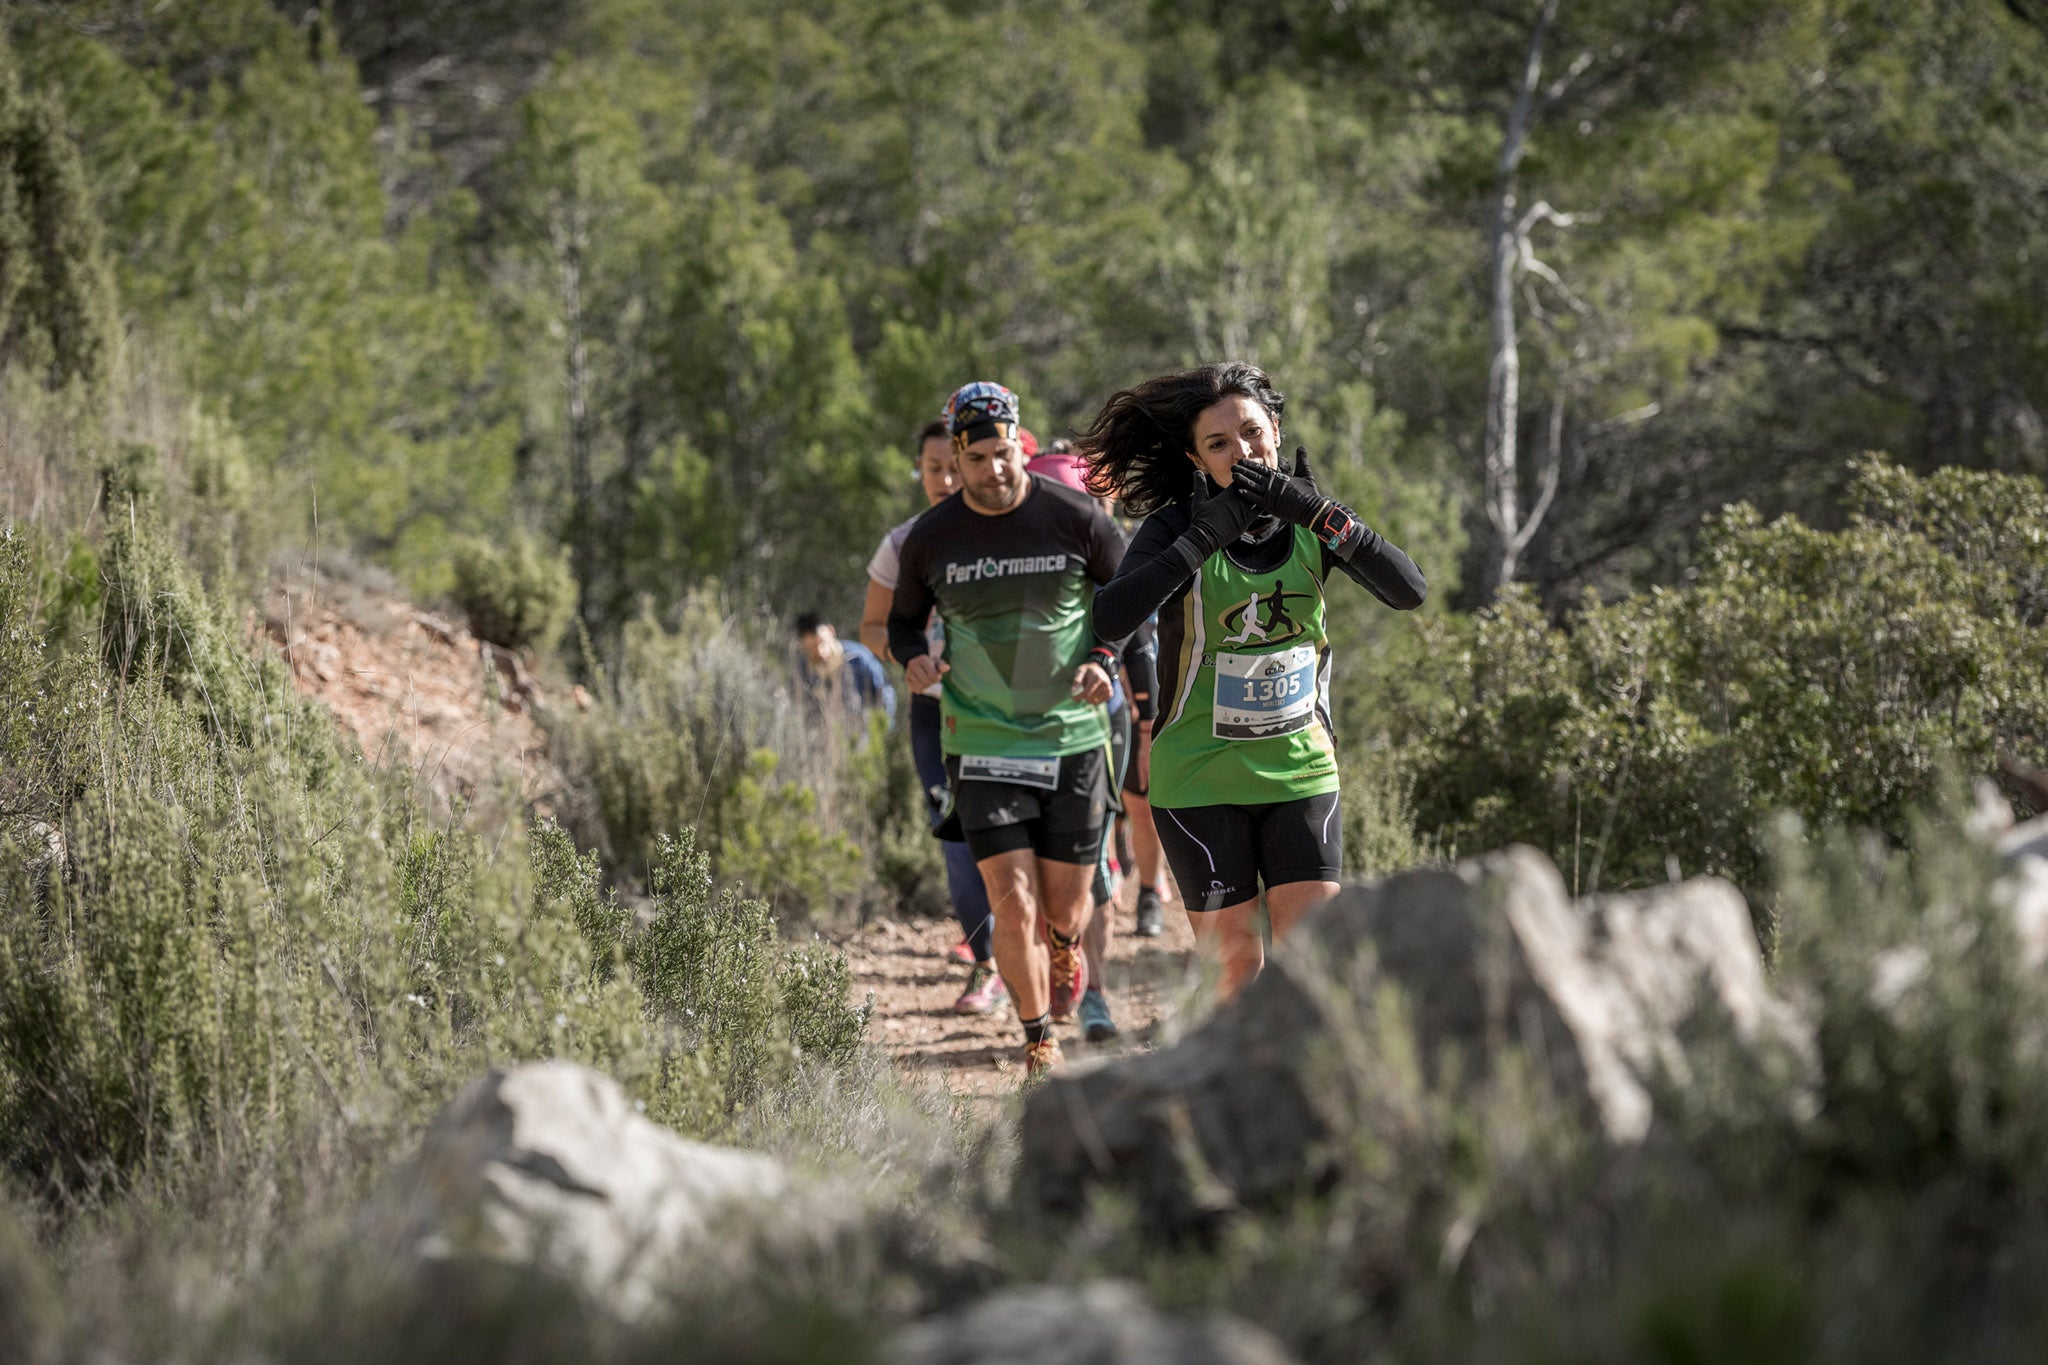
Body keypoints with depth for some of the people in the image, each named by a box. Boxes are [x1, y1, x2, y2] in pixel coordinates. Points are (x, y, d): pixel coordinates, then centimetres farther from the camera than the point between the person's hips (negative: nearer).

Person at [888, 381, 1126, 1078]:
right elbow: (903, 621, 12)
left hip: (1073, 738, 0)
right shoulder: (930, 538, -4)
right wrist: (915, 658, -10)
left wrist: (1103, 659, -11)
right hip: (982, 745, 0)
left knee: (1065, 909, 8)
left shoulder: (1076, 519, -7)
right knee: (1015, 907, -11)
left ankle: (1064, 949, 46)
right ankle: (1040, 1045, 5)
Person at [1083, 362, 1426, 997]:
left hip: (1300, 770, 3)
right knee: (1233, 957, 0)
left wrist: (1317, 513, -23)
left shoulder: (1307, 519, -1)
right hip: (1199, 777, -3)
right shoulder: (1175, 527, -11)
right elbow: (1109, 618, -28)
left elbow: (1409, 589, -14)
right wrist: (1204, 537, -30)